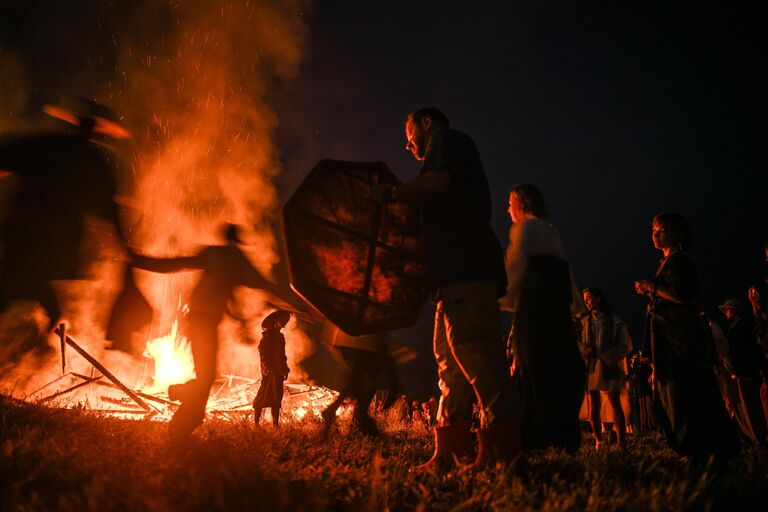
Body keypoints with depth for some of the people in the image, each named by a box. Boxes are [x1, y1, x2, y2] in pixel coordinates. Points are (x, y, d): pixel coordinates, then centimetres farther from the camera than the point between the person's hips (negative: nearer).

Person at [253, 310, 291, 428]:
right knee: (264, 396, -8)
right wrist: (266, 367, -20)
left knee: (277, 397, 7)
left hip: (278, 371, 8)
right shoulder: (268, 334, -6)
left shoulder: (280, 336, 18)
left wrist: (285, 369, 16)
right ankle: (256, 422, -3)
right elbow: (262, 351, -13)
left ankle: (275, 424, 10)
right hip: (269, 371, -8)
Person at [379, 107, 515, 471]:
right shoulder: (456, 151, 34)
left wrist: (391, 193, -1)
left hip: (466, 267, -10)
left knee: (472, 351, -16)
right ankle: (448, 450, 7)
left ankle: (499, 448, -18)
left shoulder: (447, 140, 6)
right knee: (449, 356, 6)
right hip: (461, 270, 11)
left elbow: (436, 183, -14)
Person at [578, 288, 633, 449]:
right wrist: (584, 349, -10)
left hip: (610, 367, -3)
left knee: (615, 404, -8)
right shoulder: (584, 322, 16)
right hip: (591, 367, 4)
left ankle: (621, 443, -8)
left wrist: (608, 357, -13)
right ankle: (598, 442, 10)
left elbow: (626, 345, 0)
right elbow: (578, 342, 13)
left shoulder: (615, 320, 4)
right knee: (593, 406, 2)